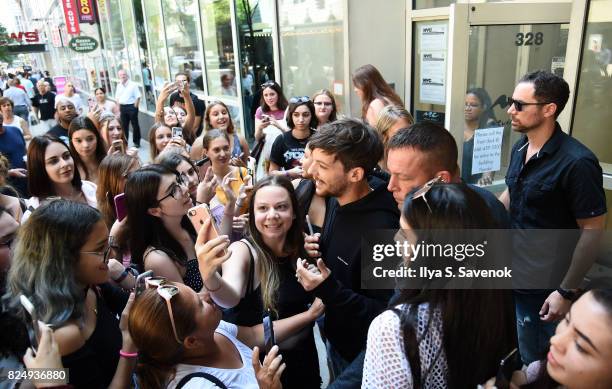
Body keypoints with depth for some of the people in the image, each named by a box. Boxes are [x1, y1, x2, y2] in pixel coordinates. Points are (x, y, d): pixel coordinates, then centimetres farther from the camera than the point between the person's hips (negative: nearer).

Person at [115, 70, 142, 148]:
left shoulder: (133, 85, -7)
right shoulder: (119, 86, 11)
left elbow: (137, 97, -10)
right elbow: (117, 97, 16)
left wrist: (135, 107, -13)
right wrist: (119, 107, 8)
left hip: (131, 106, -5)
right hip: (122, 107, 6)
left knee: (135, 125, 3)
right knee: (124, 126, 10)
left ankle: (136, 142, 13)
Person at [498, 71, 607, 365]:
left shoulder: (577, 162, -22)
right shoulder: (520, 148, 1)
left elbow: (593, 230, -18)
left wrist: (566, 291, -16)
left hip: (545, 286, -6)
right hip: (511, 274, 7)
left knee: (539, 365, 14)